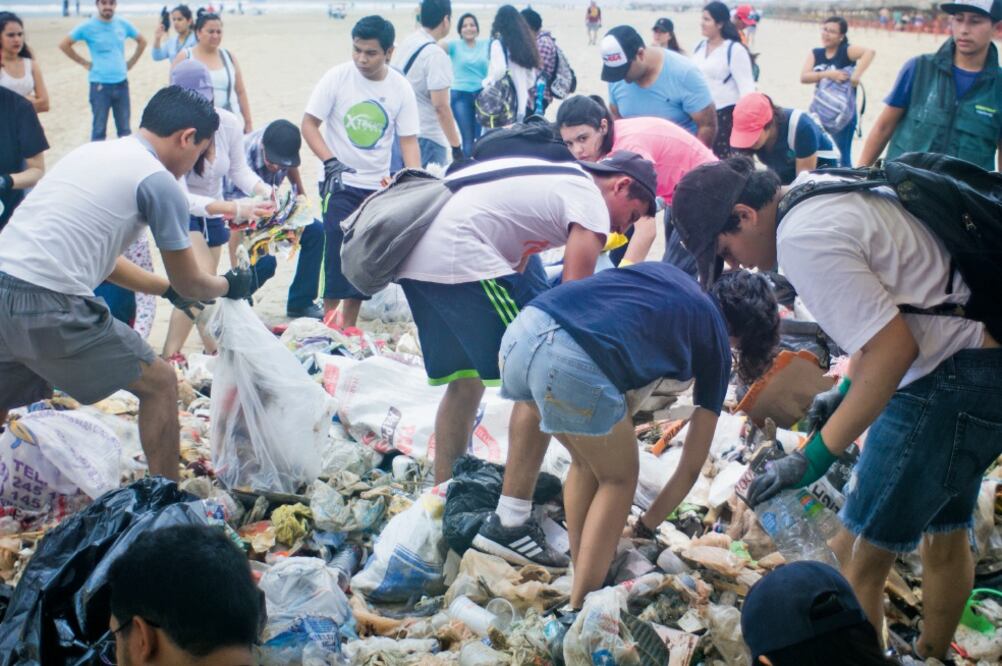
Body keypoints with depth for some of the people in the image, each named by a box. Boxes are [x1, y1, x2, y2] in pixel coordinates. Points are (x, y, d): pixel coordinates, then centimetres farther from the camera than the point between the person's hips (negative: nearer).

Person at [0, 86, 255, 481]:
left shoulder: (92, 152, 21)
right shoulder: (159, 181, -3)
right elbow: (190, 284, 6)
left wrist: (168, 289, 37)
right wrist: (229, 285, 27)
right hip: (48, 305, -8)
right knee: (159, 384, 9)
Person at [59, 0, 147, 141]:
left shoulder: (123, 24, 4)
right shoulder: (88, 26, -6)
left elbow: (142, 41, 19)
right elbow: (64, 44, -2)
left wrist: (131, 62, 12)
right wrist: (84, 63, -3)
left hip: (121, 83, 3)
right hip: (100, 85, -3)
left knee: (124, 129, 9)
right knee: (99, 129, 1)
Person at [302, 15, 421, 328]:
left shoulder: (401, 88, -4)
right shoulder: (337, 77, -10)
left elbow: (408, 140, -1)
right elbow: (309, 124, -7)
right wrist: (331, 162, -21)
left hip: (378, 186, 3)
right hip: (340, 184, -3)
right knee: (339, 255, -10)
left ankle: (348, 329, 23)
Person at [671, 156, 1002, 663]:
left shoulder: (803, 239, -21)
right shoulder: (821, 187, 9)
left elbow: (894, 347, -24)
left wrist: (815, 458, -20)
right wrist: (846, 390, 15)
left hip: (951, 378, -10)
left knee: (857, 555, -1)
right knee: (944, 529, 25)